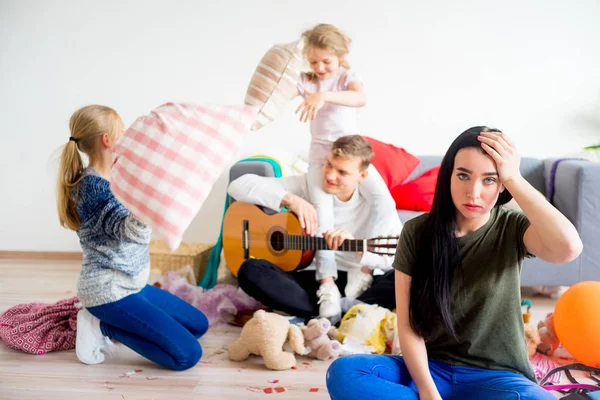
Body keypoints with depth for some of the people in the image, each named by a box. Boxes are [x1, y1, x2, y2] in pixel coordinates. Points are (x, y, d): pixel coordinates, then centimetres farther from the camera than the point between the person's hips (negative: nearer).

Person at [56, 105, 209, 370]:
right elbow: (138, 233, -33)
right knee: (187, 354, -14)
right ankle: (103, 327, -3)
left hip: (131, 283, 10)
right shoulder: (92, 186, -22)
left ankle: (107, 321, 10)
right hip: (109, 290, -10)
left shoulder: (111, 178, 6)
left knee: (199, 325, 15)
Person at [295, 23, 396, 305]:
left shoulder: (347, 77, -4)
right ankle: (326, 279, -17)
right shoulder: (305, 81, 4)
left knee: (383, 200, -20)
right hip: (321, 153, 1)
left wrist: (325, 95, -41)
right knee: (321, 207, -20)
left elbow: (361, 99, -28)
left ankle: (363, 264, -10)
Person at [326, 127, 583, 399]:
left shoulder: (512, 229, -5)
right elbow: (408, 326, -7)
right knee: (343, 373, -26)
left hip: (495, 375, -1)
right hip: (430, 369, 1)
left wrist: (514, 179, -23)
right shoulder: (417, 231, -4)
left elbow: (569, 248, -30)